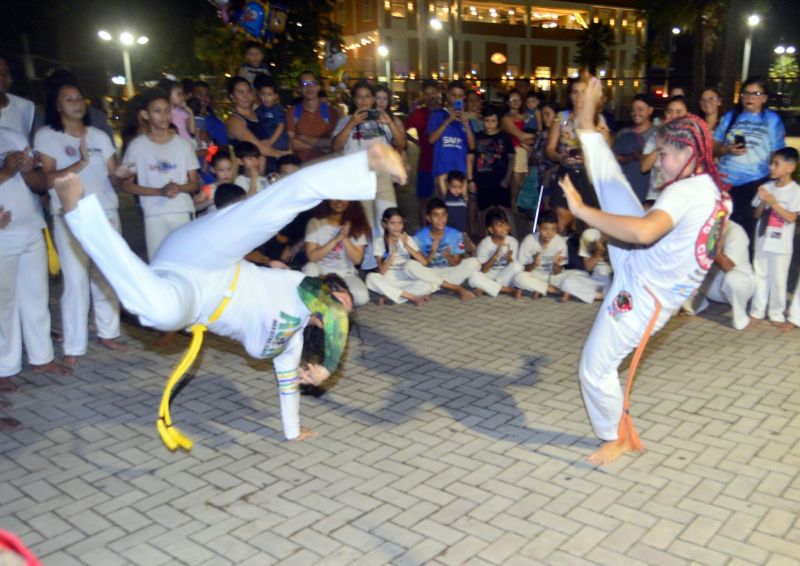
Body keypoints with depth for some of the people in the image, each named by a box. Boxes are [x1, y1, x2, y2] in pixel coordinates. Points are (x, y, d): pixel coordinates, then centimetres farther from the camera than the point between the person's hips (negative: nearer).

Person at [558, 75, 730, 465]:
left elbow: (642, 232, -46)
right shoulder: (717, 192, 3)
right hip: (641, 269, 9)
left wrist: (581, 210, -40)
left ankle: (616, 437, 28)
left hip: (640, 296, -9)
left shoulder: (686, 191, -27)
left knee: (596, 370, 6)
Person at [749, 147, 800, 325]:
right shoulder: (767, 187, 3)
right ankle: (756, 311, 19)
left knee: (778, 279, 3)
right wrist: (763, 202, -13)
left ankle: (776, 314, 14)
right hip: (762, 241, 4)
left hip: (781, 245, -4)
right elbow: (756, 215, 6)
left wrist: (772, 202, -20)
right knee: (760, 276, 10)